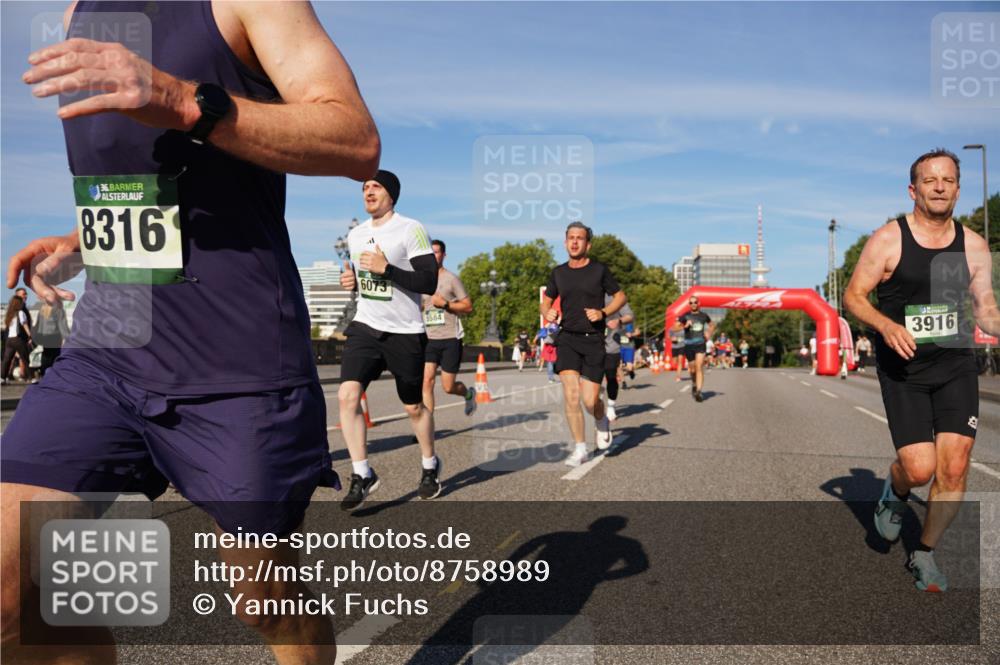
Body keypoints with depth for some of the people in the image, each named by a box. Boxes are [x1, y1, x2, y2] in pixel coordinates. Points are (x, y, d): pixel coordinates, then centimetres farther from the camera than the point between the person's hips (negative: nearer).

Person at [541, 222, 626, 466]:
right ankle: (580, 449, 3)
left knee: (590, 400, -6)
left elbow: (621, 296, 8)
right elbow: (545, 302, 19)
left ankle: (602, 422, 31)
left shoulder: (599, 270, 0)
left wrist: (603, 312, -10)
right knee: (571, 395, -12)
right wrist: (547, 312, -5)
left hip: (593, 339, -2)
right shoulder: (558, 273, 9)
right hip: (567, 338, 2)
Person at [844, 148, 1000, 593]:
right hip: (903, 371, -3)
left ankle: (924, 554, 18)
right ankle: (895, 494, 28)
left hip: (956, 365, 3)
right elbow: (853, 296, -5)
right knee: (919, 468, -10)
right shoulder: (887, 239, -6)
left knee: (954, 467, -3)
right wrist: (886, 325, -23)